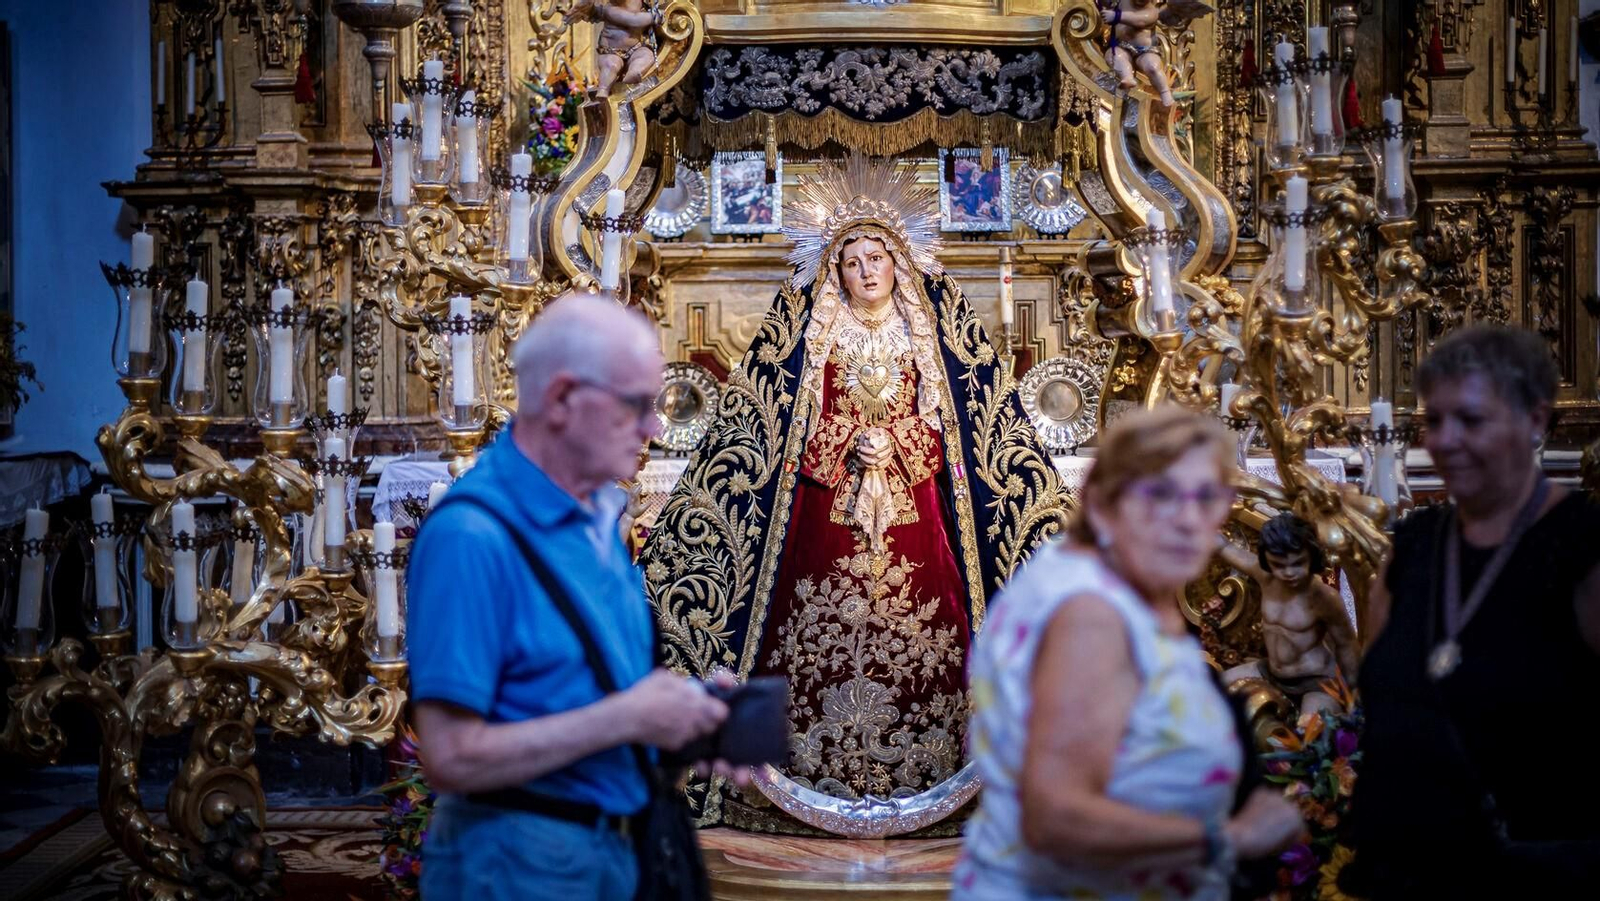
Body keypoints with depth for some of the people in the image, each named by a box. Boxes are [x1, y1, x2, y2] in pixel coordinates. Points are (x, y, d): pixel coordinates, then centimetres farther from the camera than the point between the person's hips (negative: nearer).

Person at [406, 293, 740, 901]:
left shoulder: (600, 516, 8)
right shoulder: (472, 536, -19)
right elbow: (452, 757, -22)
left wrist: (682, 710, 0)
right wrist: (628, 718, -19)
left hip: (615, 849, 8)